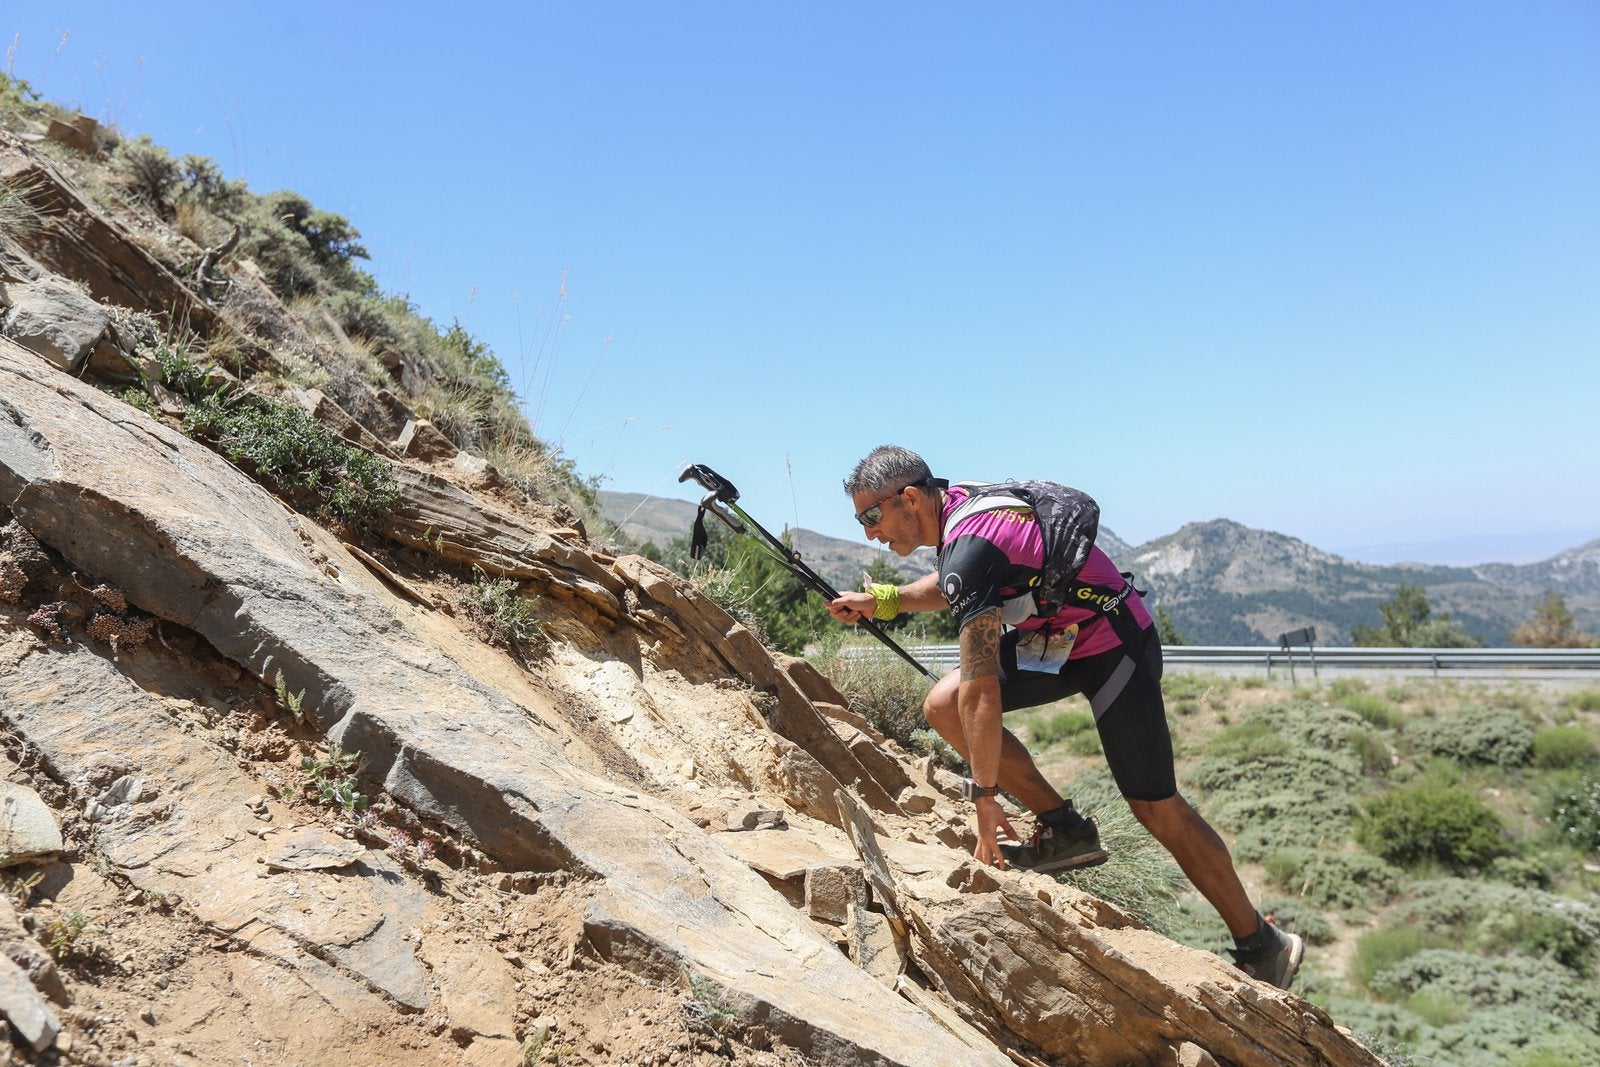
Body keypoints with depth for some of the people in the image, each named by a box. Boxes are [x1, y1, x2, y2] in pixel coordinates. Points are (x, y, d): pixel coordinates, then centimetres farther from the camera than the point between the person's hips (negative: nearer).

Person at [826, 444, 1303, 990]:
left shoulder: (970, 545, -30)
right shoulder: (957, 503, -2)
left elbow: (982, 687, -31)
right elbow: (949, 586, 22)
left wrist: (985, 797, -26)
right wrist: (881, 601, 9)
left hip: (1116, 647, -9)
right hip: (1054, 637, 9)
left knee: (1157, 809, 0)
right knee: (943, 705, -8)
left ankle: (1263, 947, 19)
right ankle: (1062, 827, 1)